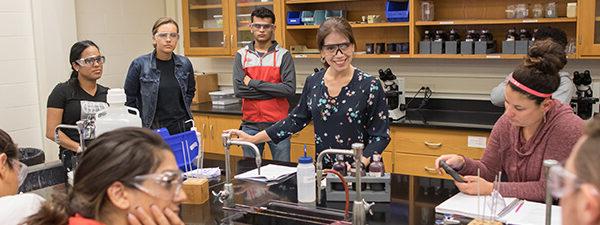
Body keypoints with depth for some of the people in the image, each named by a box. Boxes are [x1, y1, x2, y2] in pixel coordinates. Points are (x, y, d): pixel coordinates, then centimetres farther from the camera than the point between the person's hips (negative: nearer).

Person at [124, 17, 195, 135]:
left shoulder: (185, 64, 4)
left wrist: (182, 112, 11)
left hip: (182, 129, 3)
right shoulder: (139, 65, -6)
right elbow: (129, 100, 0)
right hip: (151, 129, -3)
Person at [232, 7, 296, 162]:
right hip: (250, 124, 2)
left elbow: (290, 89, -13)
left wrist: (254, 83, -13)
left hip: (278, 124, -2)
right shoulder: (241, 55, 4)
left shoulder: (283, 55, -1)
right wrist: (275, 90, -12)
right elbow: (238, 90, -8)